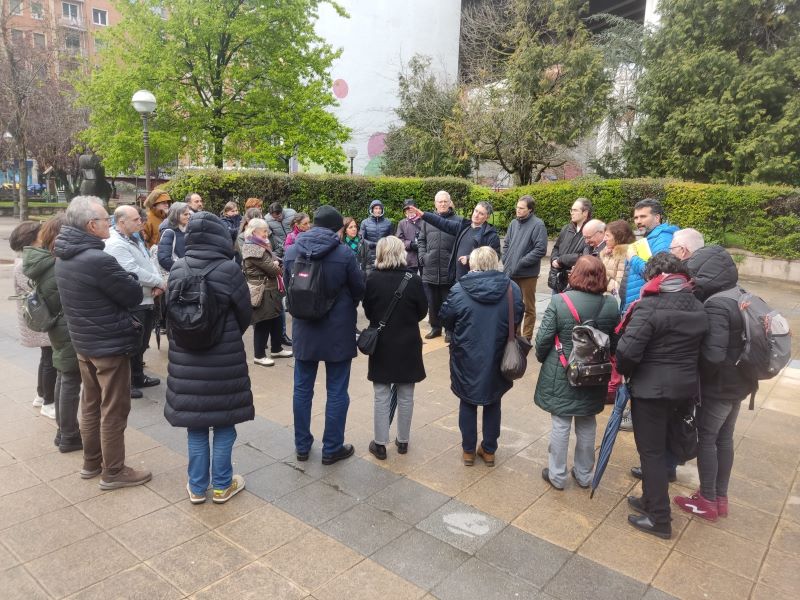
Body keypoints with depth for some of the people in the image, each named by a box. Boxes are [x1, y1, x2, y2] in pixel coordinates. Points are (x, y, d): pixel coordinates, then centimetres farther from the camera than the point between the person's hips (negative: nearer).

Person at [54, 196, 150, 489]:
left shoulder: (64, 257, 4)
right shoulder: (99, 260, -26)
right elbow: (134, 296, -16)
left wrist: (120, 278, 4)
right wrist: (128, 276, 1)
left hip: (83, 342, 9)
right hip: (110, 344, -9)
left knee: (91, 404, 20)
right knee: (114, 411, 3)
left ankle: (91, 462, 33)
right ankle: (113, 472, 15)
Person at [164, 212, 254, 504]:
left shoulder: (177, 272, -3)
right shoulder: (229, 270, -15)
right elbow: (245, 316, -4)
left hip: (186, 361, 3)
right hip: (224, 361, -3)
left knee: (195, 426, 14)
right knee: (224, 424, 12)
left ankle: (197, 487, 26)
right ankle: (222, 486, 24)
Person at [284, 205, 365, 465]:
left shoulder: (291, 252, -2)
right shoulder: (344, 253, -14)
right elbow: (359, 291, -3)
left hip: (304, 330, 4)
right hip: (338, 331, -4)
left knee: (302, 389, 15)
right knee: (337, 392, 8)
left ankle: (302, 445, 27)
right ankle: (332, 449, 18)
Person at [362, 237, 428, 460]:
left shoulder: (372, 280, -12)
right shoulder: (413, 279, -12)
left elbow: (367, 312, 0)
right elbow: (422, 311, -1)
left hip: (381, 344, 0)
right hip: (407, 345, 0)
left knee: (382, 396, 9)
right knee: (405, 396, 13)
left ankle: (380, 444, 16)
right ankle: (403, 441, 25)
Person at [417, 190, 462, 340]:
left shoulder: (458, 221, -2)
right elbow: (421, 240, 14)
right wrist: (422, 256, 2)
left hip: (449, 270, -3)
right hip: (430, 269, 3)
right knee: (432, 302, 13)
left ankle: (450, 330, 18)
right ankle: (435, 327, 27)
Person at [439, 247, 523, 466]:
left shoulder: (459, 290, -16)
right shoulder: (512, 288, -9)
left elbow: (445, 318, -6)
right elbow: (517, 319, 0)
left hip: (467, 358, -2)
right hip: (498, 358, 2)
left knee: (468, 403, 17)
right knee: (493, 404, 19)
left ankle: (468, 450, 28)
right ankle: (489, 450, 31)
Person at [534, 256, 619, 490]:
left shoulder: (559, 301, -19)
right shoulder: (611, 305, -7)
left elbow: (543, 338, -14)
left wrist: (542, 357, 7)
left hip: (561, 376, -3)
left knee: (560, 425, 11)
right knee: (587, 426, 19)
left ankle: (557, 475, 25)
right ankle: (584, 475, 35)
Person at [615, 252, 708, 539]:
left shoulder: (649, 307, -19)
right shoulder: (698, 307, 6)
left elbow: (627, 352, -22)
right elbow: (699, 349, 11)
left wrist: (625, 372, -3)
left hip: (651, 388, -7)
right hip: (686, 386, 7)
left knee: (651, 451, 5)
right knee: (660, 445, 21)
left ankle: (659, 519, 15)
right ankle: (651, 500, 36)